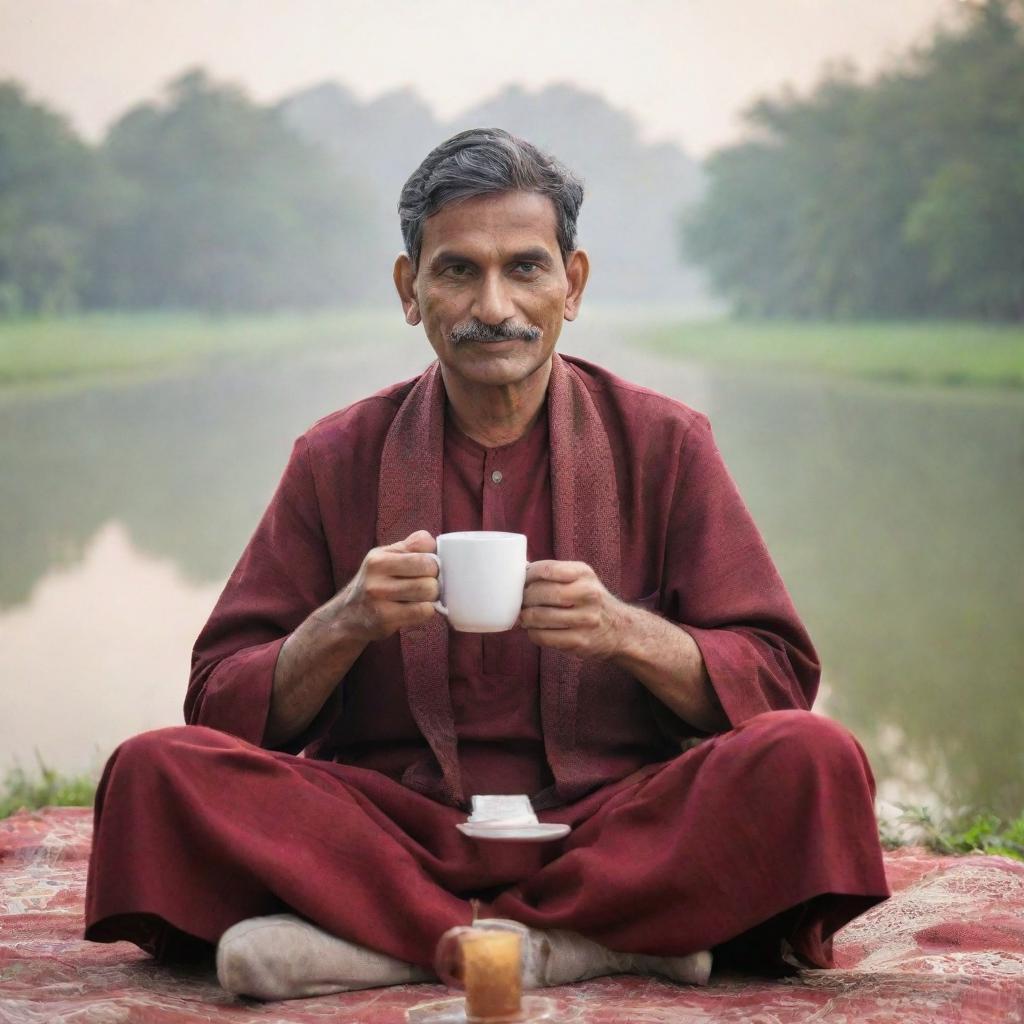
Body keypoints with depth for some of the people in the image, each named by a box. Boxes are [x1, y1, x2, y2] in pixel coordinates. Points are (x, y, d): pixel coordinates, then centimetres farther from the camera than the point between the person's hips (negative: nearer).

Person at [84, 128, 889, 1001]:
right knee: (157, 771, -24)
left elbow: (778, 685, 2)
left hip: (614, 826, 0)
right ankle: (608, 942, -26)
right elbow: (222, 709, 5)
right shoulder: (337, 461, 7)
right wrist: (343, 626, -14)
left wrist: (628, 632, -16)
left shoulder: (664, 445, 6)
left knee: (816, 762, -28)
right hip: (395, 827, 1)